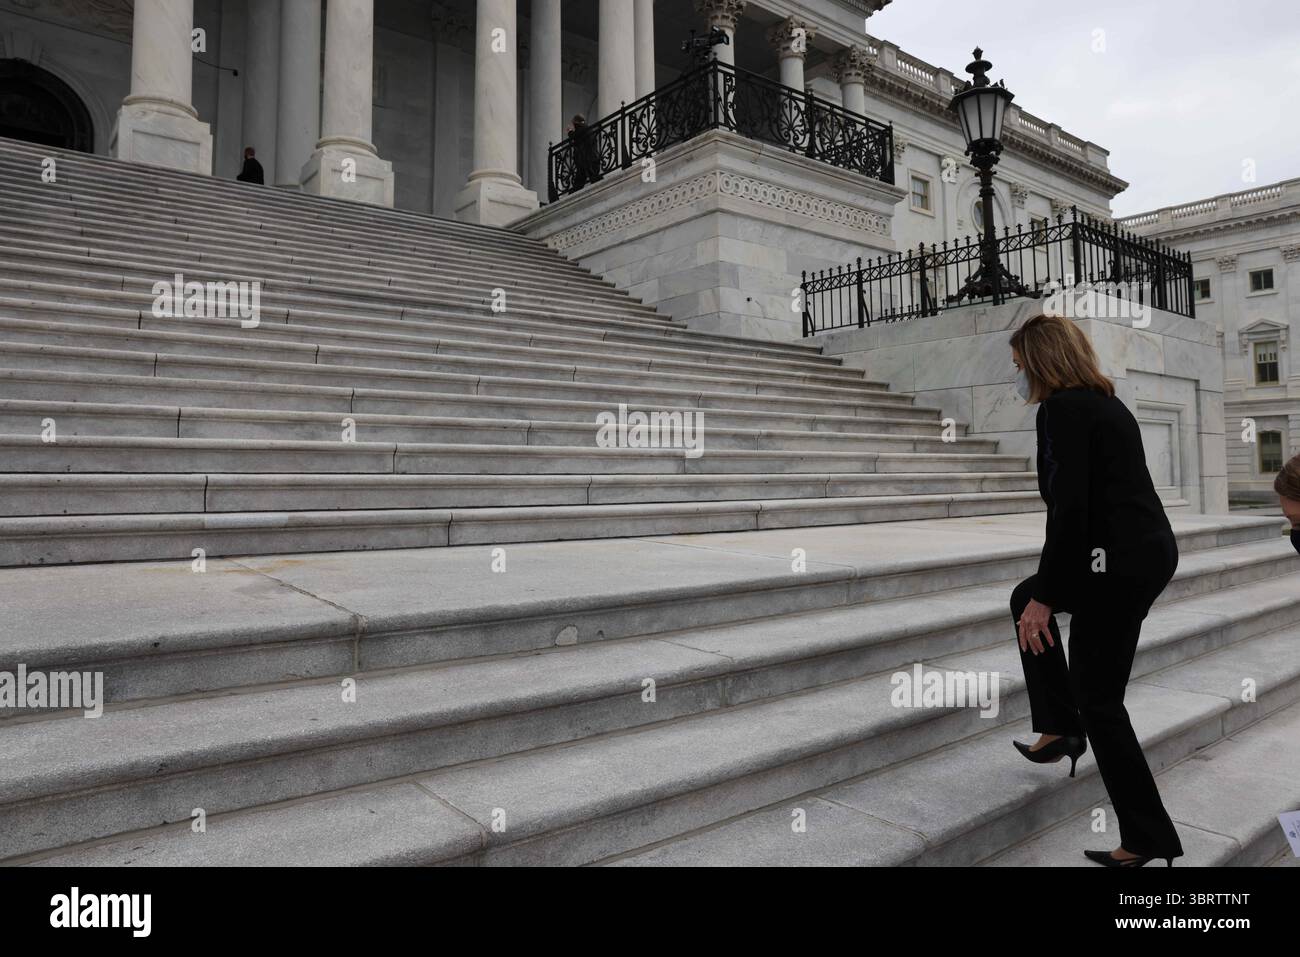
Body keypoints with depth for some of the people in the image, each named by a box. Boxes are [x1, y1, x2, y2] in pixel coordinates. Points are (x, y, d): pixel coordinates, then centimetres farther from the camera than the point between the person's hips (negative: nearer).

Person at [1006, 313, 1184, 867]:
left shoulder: (1061, 408, -13)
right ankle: (1061, 728, 28)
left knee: (1100, 702, 3)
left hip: (1119, 562, -10)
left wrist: (1046, 598, -17)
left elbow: (1069, 509, -21)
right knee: (1025, 597, 27)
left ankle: (1149, 838, 16)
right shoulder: (1106, 403, 16)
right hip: (1152, 551, 10)